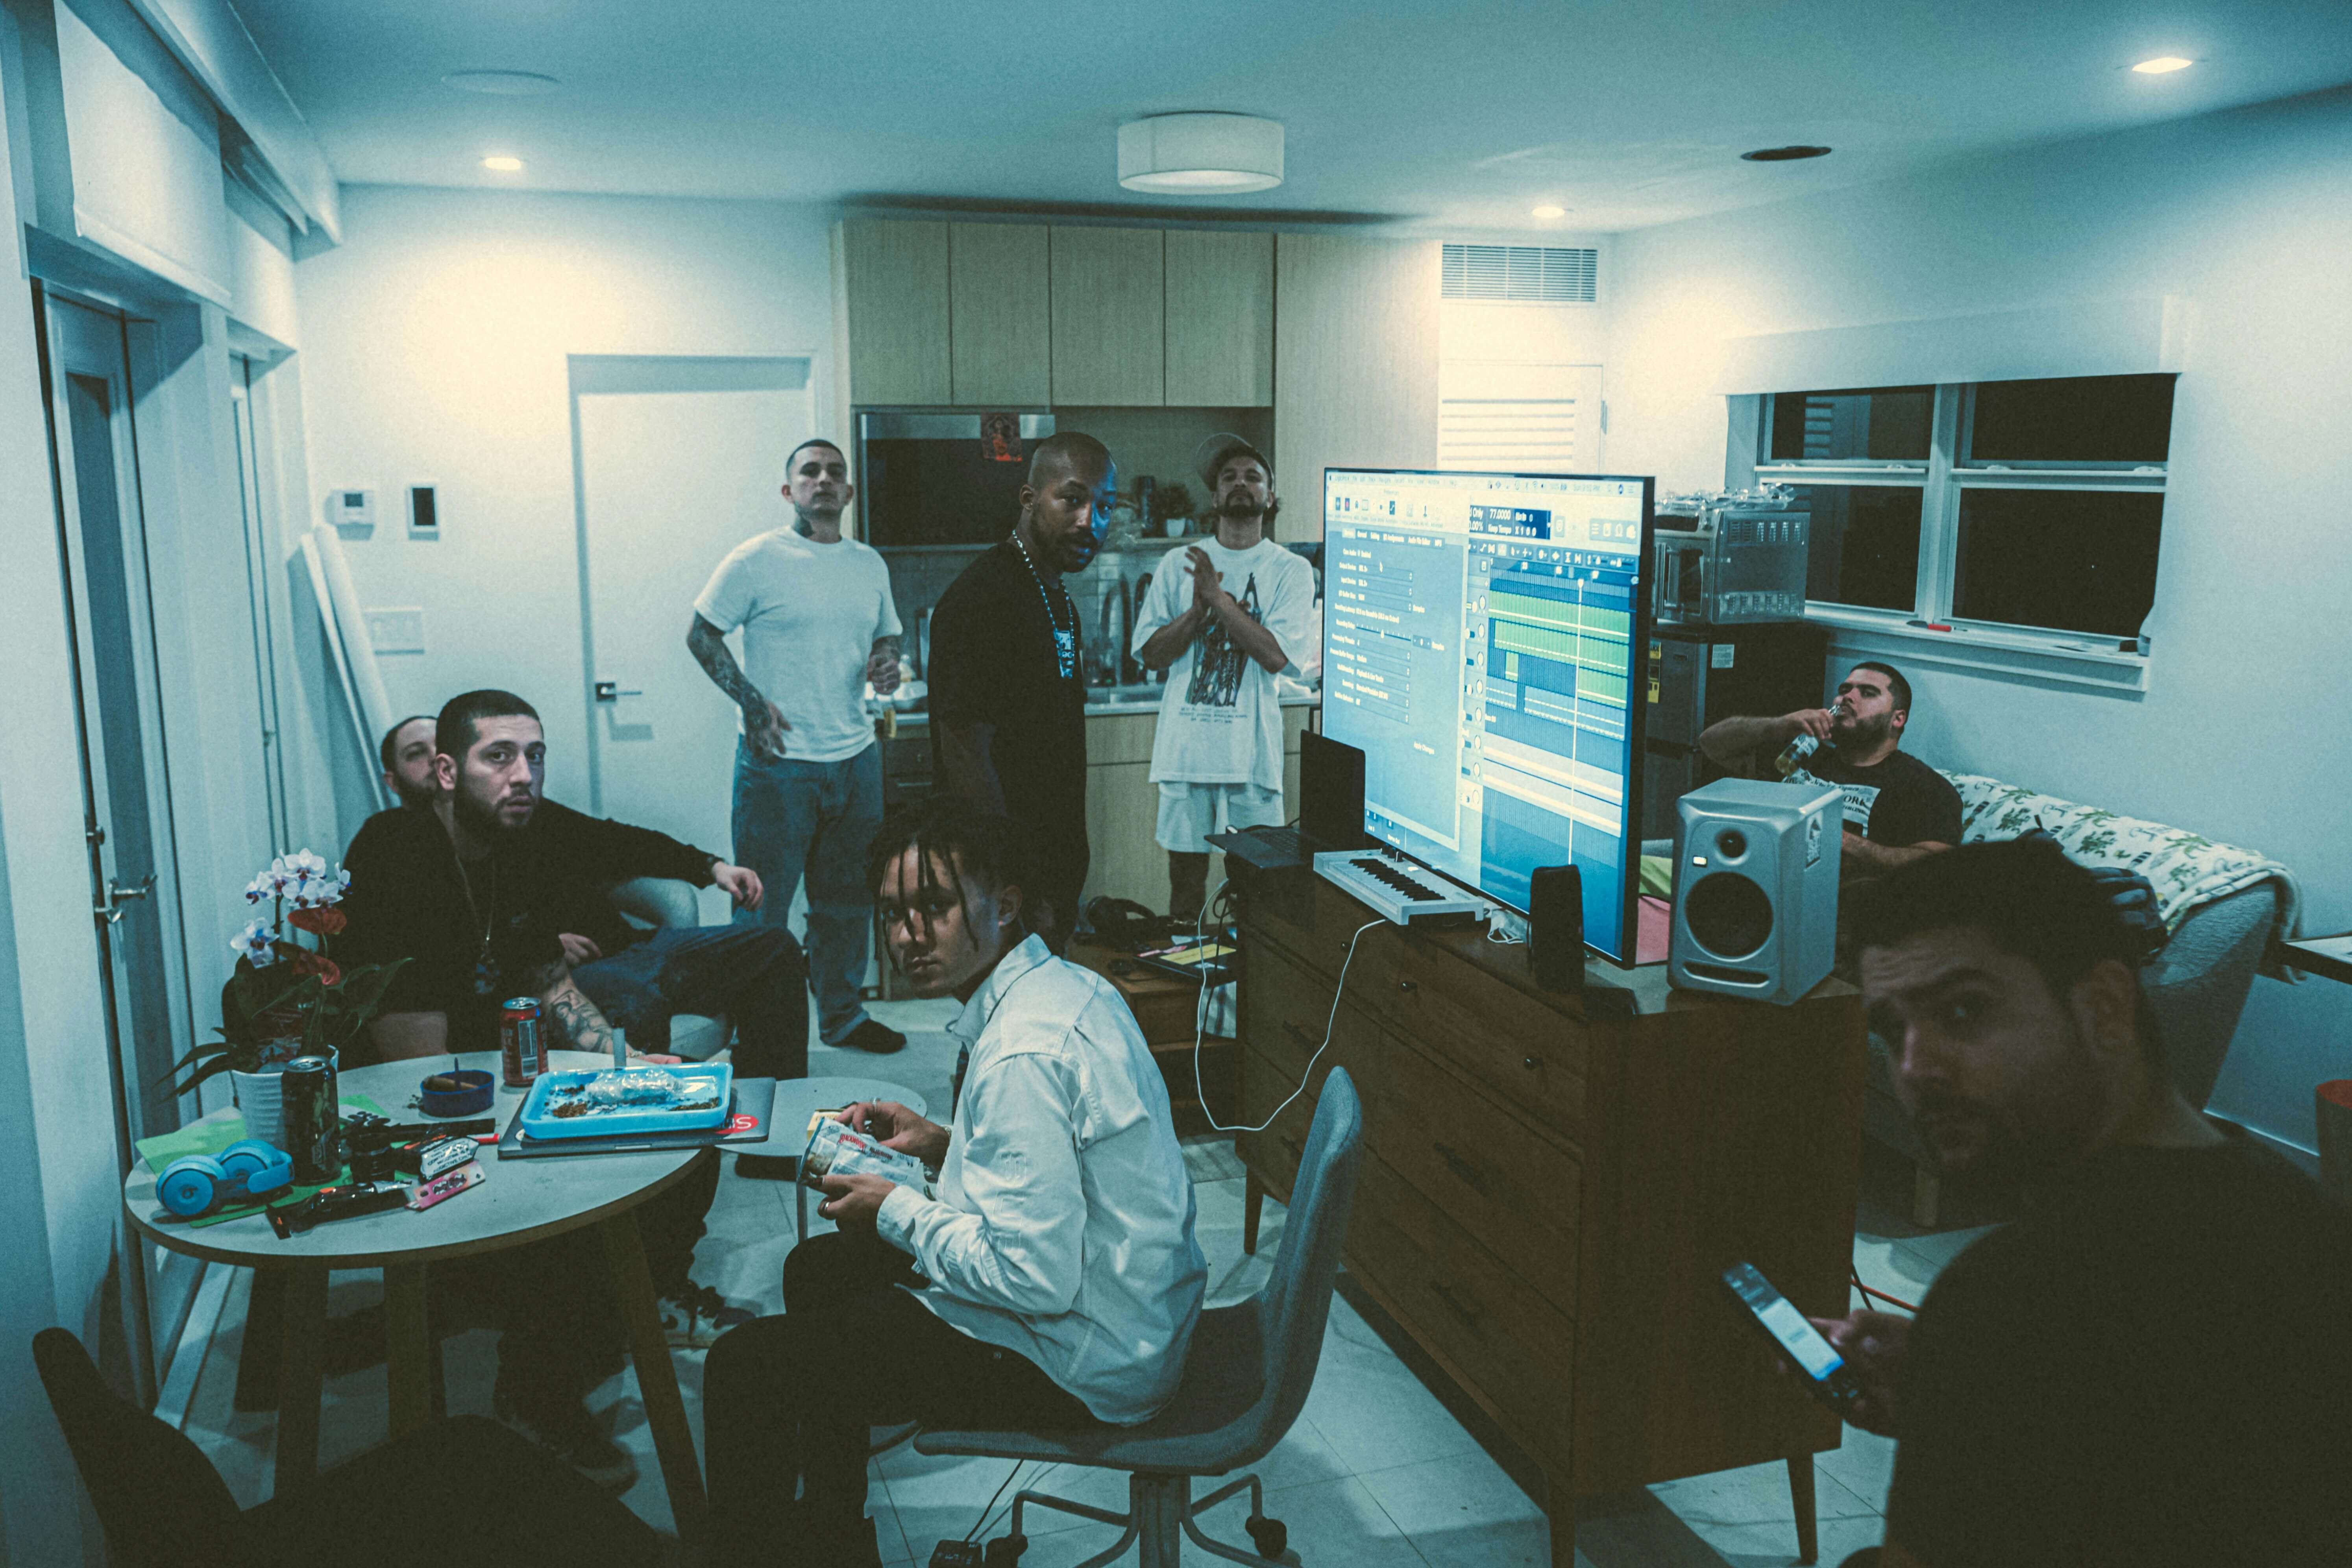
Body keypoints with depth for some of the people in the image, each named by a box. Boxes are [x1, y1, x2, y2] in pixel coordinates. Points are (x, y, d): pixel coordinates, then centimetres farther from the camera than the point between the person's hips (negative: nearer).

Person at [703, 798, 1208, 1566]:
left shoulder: (1023, 1056, -29)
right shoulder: (1070, 985, 3)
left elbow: (1038, 1278, -28)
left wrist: (897, 1212, -14)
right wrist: (944, 1144, 6)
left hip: (1076, 1359, -10)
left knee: (742, 1367, -4)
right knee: (818, 1269, 25)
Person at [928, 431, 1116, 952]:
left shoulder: (1057, 599, 13)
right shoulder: (981, 599, -18)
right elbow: (966, 757, -22)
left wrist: (1066, 879, 18)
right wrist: (1023, 897, -22)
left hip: (1054, 874, 9)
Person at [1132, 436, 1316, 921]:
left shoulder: (1291, 570, 3)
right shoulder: (1180, 565, 9)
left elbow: (1276, 655, -11)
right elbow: (1150, 653, 3)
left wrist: (1218, 596, -11)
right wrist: (1199, 609, -12)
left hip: (1251, 753, -2)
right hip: (1185, 748, 2)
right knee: (1186, 872, 8)